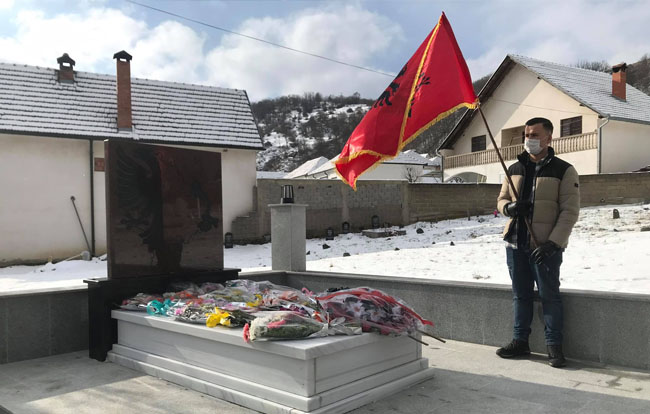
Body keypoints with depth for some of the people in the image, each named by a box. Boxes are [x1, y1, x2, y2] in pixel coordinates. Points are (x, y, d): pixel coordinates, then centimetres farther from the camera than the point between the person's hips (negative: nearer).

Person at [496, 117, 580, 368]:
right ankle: (520, 341, 24)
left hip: (545, 247, -4)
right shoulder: (514, 169, 11)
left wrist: (553, 243, -18)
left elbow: (569, 211, -8)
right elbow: (501, 199, 18)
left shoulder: (564, 171, -4)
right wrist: (508, 207, -8)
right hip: (515, 244, 5)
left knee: (549, 295, 2)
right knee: (521, 295, 13)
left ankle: (554, 346, 15)